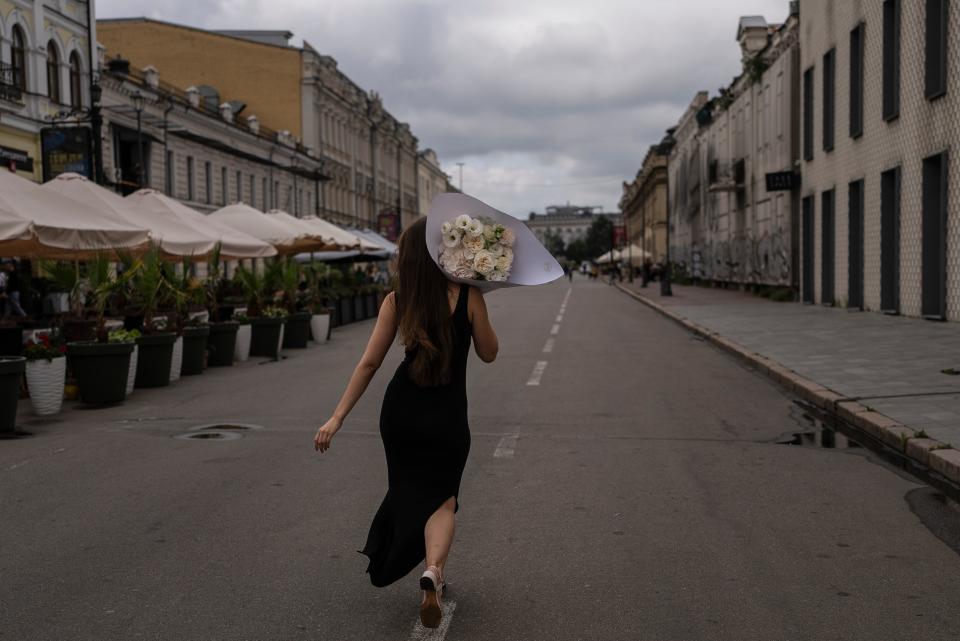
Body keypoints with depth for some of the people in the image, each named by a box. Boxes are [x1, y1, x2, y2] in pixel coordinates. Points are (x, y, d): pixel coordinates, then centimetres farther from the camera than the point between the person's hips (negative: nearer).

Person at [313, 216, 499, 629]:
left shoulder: (396, 301, -5)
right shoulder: (468, 296, -11)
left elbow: (369, 363, -7)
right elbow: (488, 354, 1)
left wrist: (337, 417, -3)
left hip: (399, 414, 3)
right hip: (447, 419, -2)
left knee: (409, 489, 23)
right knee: (442, 499, 10)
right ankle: (433, 569, -18)